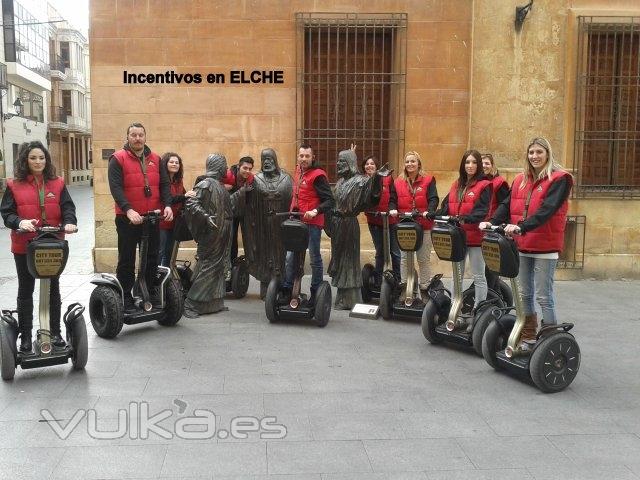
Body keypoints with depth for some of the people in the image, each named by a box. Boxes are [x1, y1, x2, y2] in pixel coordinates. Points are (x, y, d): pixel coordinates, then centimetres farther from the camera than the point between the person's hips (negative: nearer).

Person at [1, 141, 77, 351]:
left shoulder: (57, 184, 3)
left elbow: (67, 207, -3)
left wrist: (69, 222, -24)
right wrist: (20, 222, -26)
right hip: (24, 246, -1)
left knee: (53, 288, 12)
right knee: (25, 290, 10)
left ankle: (55, 332, 24)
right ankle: (25, 336, 20)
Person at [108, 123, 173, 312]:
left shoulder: (155, 159, 9)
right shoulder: (118, 159, -6)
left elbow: (164, 184, 8)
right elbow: (116, 187, -15)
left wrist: (167, 205, -9)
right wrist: (128, 210, -28)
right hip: (128, 218, -4)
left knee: (152, 257, 13)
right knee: (127, 260, 3)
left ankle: (151, 292, 25)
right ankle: (125, 297, 11)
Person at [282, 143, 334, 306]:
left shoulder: (317, 175, -10)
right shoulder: (298, 172, 13)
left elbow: (329, 200, -15)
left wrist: (315, 211, -27)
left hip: (312, 222, -7)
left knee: (315, 258, 2)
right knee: (290, 257, 8)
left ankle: (316, 293, 11)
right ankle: (286, 291, 17)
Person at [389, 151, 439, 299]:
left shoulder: (428, 180, 1)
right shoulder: (398, 182, 10)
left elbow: (433, 199, -8)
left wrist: (429, 211, -25)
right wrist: (393, 209, -11)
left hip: (424, 225, -2)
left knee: (424, 259, 5)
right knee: (404, 258, 6)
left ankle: (424, 289, 15)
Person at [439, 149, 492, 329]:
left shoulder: (484, 185, -4)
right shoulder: (456, 185, 14)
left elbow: (481, 210, -16)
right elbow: (446, 207, 10)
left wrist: (465, 219, -31)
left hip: (475, 237, -6)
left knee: (478, 277, 2)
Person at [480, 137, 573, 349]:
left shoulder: (559, 179, -8)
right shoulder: (521, 180, 12)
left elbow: (546, 210, -21)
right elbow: (507, 205, 5)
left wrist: (522, 227, -32)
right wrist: (492, 222, -13)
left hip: (545, 247, -6)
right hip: (522, 245, 7)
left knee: (543, 296, -4)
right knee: (525, 294, 14)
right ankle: (528, 336, 26)